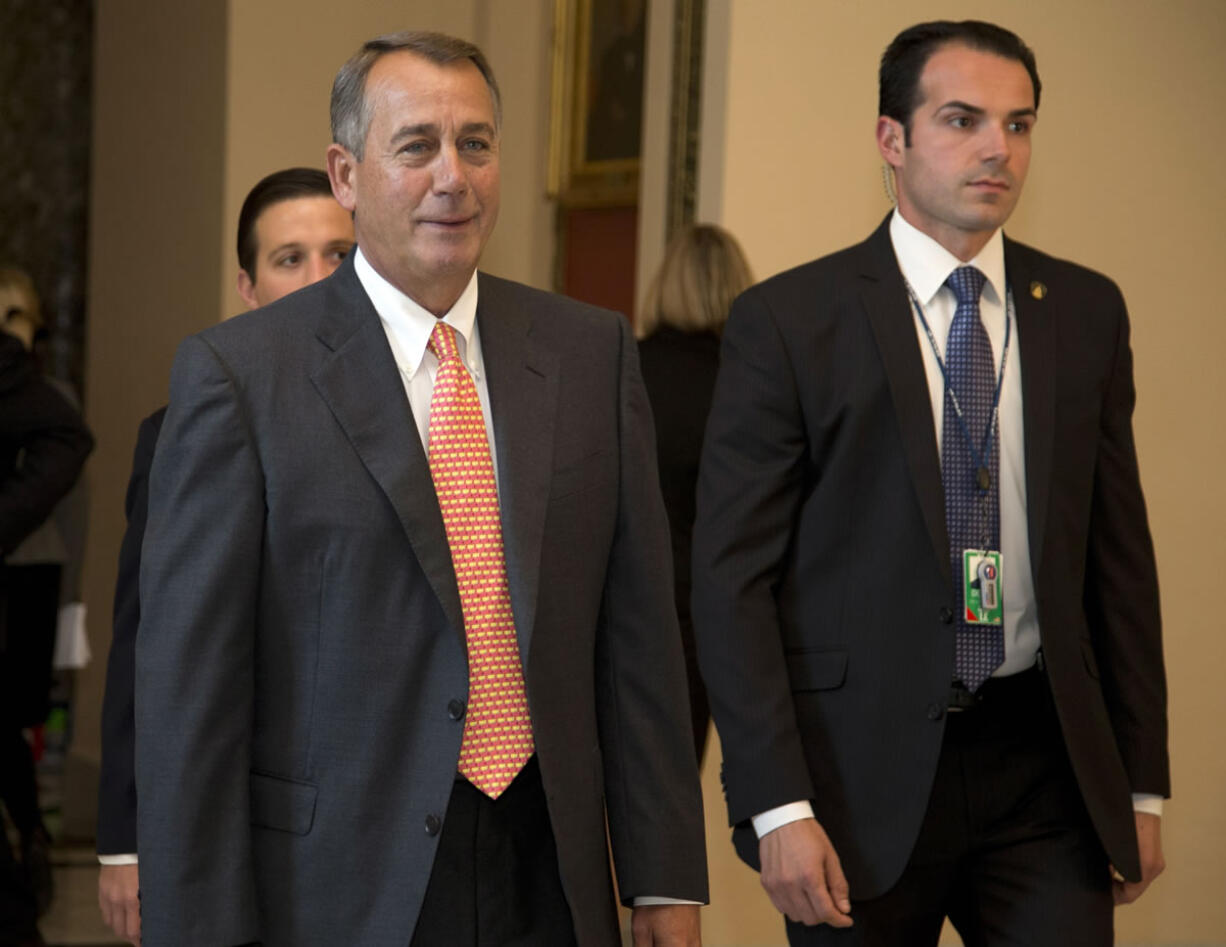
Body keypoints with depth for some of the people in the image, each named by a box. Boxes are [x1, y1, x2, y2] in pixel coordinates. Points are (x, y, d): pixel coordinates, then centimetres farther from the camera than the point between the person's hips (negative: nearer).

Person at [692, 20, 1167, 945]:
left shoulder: (1087, 312, 8)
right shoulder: (787, 321, -4)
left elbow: (1120, 555, 11)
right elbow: (733, 580, -7)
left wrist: (1142, 782, 8)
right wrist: (779, 808, -13)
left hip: (1045, 769, 3)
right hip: (863, 772, -3)